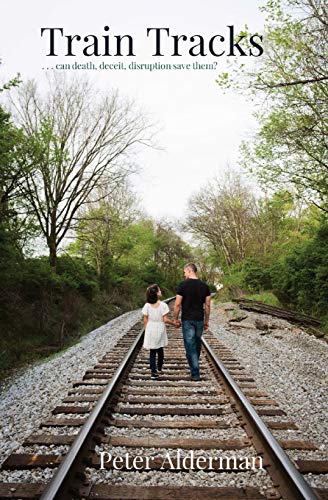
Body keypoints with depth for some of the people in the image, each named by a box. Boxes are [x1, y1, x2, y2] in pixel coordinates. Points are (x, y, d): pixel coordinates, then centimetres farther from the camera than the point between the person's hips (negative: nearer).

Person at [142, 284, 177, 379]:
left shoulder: (147, 305, -7)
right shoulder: (163, 305, -14)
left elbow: (145, 320, -2)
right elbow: (165, 320, -14)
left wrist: (146, 330, 11)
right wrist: (174, 324, 1)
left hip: (150, 330, 1)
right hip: (160, 329, -1)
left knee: (152, 352, 9)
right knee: (160, 350, 19)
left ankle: (153, 372, 5)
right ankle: (159, 368, 35)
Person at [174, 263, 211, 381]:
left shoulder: (183, 285, -10)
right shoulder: (205, 285, 2)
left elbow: (177, 304, -10)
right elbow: (208, 305, 4)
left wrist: (175, 319, 2)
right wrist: (206, 321, 14)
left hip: (187, 320, -4)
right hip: (200, 319, 4)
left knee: (190, 346, 1)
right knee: (197, 344, 18)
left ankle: (195, 373, 3)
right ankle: (194, 366, 33)